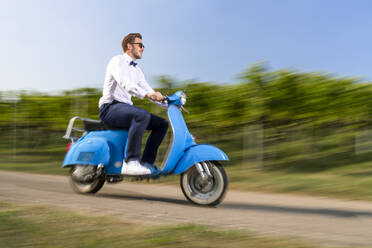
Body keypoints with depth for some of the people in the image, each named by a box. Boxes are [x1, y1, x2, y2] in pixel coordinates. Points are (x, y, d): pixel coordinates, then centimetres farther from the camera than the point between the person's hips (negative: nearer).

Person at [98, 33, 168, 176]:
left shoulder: (137, 70, 24)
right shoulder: (117, 60, -3)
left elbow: (148, 90, 21)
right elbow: (124, 83, -22)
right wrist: (147, 94, -35)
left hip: (126, 108, 9)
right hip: (110, 107, -9)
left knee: (161, 123, -2)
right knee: (142, 115, -36)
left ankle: (146, 162, -7)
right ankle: (130, 162, -41)